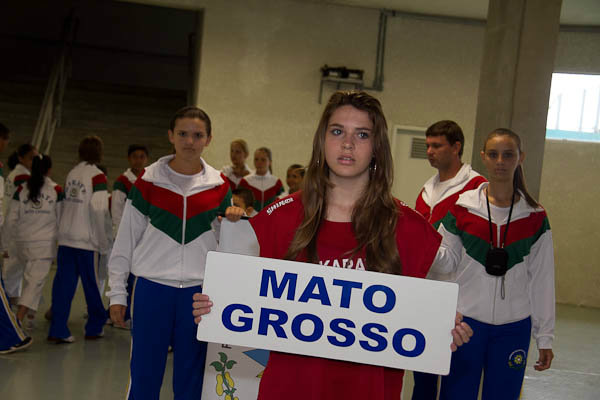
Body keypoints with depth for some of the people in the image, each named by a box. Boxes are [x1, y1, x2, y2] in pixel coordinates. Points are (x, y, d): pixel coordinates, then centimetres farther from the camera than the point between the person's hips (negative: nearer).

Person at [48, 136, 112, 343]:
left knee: (63, 284, 4)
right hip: (87, 240, -5)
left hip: (65, 238, 5)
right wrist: (105, 242, -10)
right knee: (92, 285, 8)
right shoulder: (97, 176, -9)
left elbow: (65, 204, 11)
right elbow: (99, 209, -16)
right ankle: (94, 328, 20)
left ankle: (57, 330, 0)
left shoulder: (71, 174, 10)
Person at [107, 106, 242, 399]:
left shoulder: (219, 186, 4)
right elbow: (126, 240, 3)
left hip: (199, 293, 1)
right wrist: (117, 292, 1)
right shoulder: (148, 181, 0)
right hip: (151, 289, -1)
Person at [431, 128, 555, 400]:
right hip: (465, 319, 0)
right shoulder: (463, 206, 0)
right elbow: (448, 262, 3)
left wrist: (544, 337, 4)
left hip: (514, 327, 1)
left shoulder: (534, 217, 2)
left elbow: (542, 281, 3)